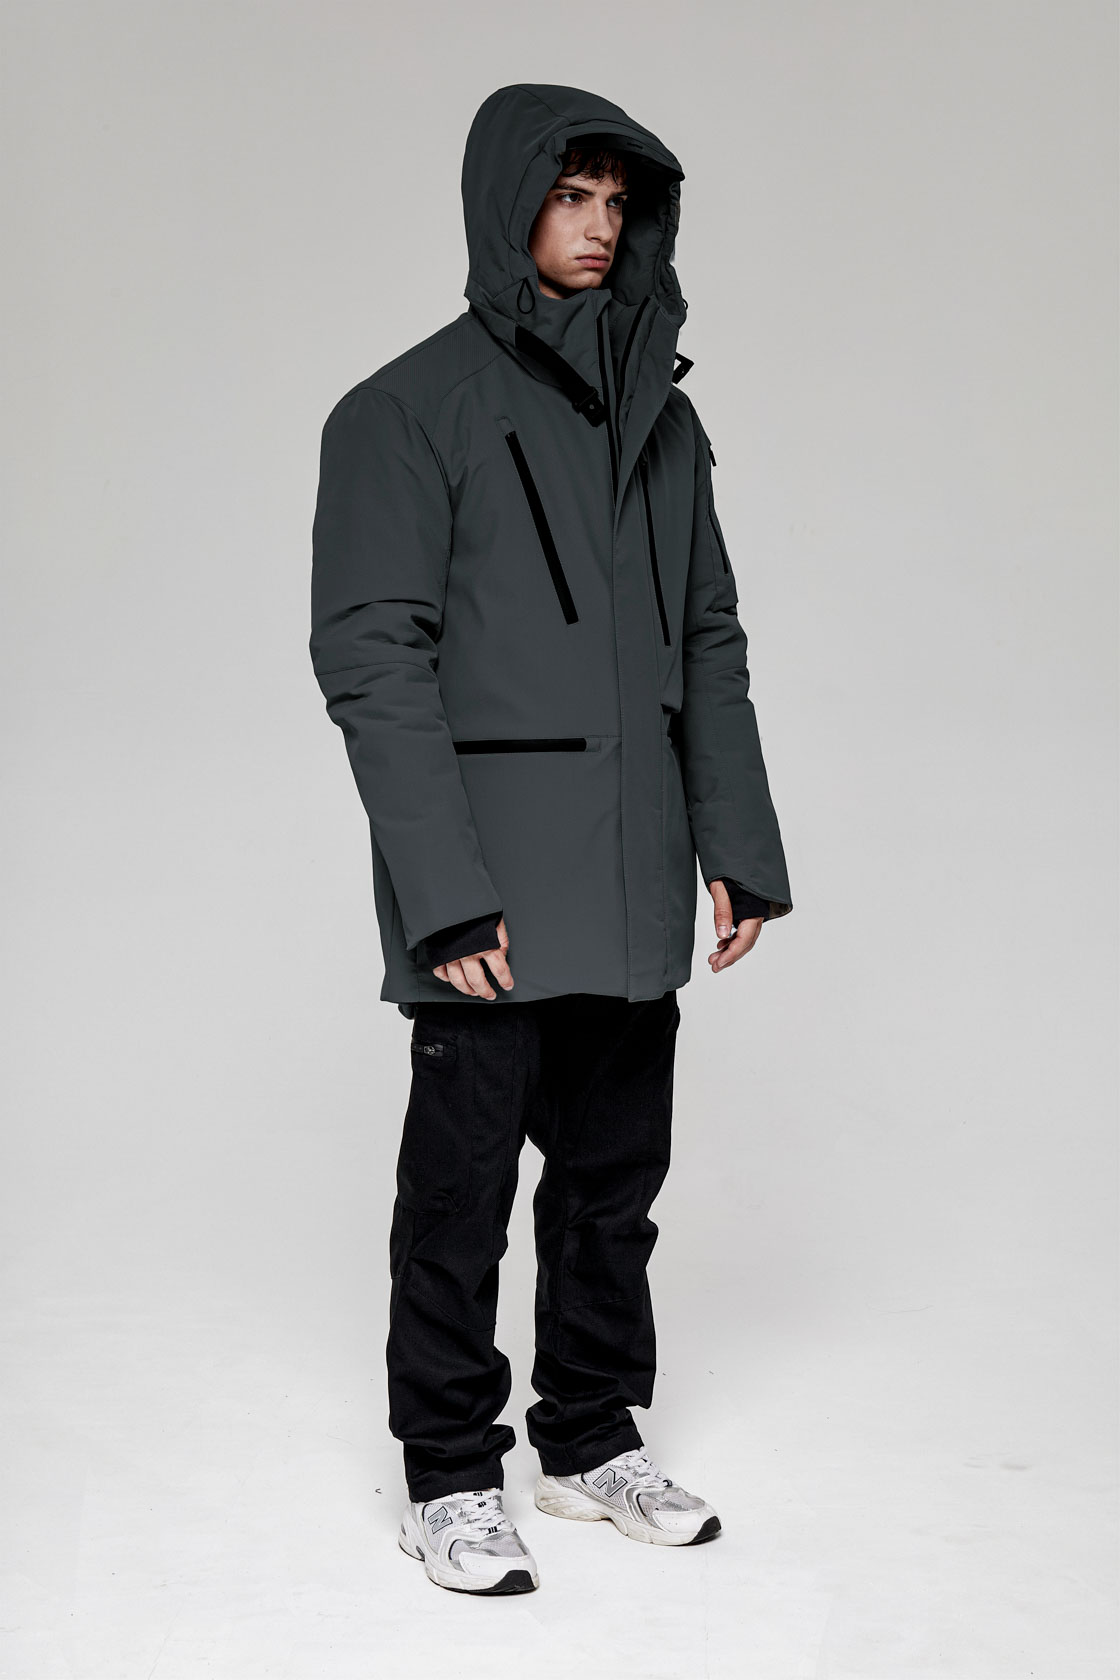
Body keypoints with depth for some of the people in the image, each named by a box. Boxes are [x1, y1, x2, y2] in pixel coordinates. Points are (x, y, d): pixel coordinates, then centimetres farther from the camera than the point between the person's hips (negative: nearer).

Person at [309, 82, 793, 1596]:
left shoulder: (662, 416, 13)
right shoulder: (407, 414, -5)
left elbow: (710, 640, 15)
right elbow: (371, 657, -12)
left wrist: (741, 842, 7)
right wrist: (443, 891, -19)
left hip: (635, 891, 6)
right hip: (494, 894, -6)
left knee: (616, 1174, 14)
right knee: (463, 1184, 3)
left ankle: (595, 1441, 29)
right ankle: (449, 1475, 19)